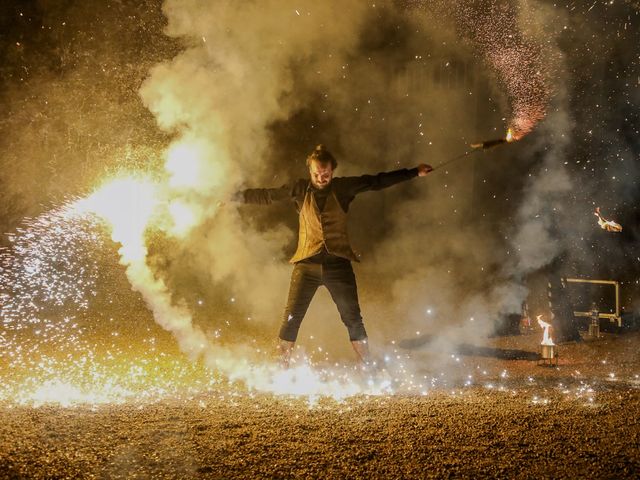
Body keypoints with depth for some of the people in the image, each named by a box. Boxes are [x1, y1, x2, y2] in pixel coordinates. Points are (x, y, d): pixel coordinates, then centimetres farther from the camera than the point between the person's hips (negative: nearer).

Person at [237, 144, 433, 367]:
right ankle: (281, 368, 7)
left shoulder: (344, 187, 3)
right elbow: (267, 195, 6)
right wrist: (235, 196, 3)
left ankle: (368, 367, 13)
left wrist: (414, 173, 7)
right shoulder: (300, 190, 2)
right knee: (291, 318, -3)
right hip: (307, 264, 0)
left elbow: (378, 181, 6)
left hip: (338, 263, 0)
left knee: (353, 318, 2)